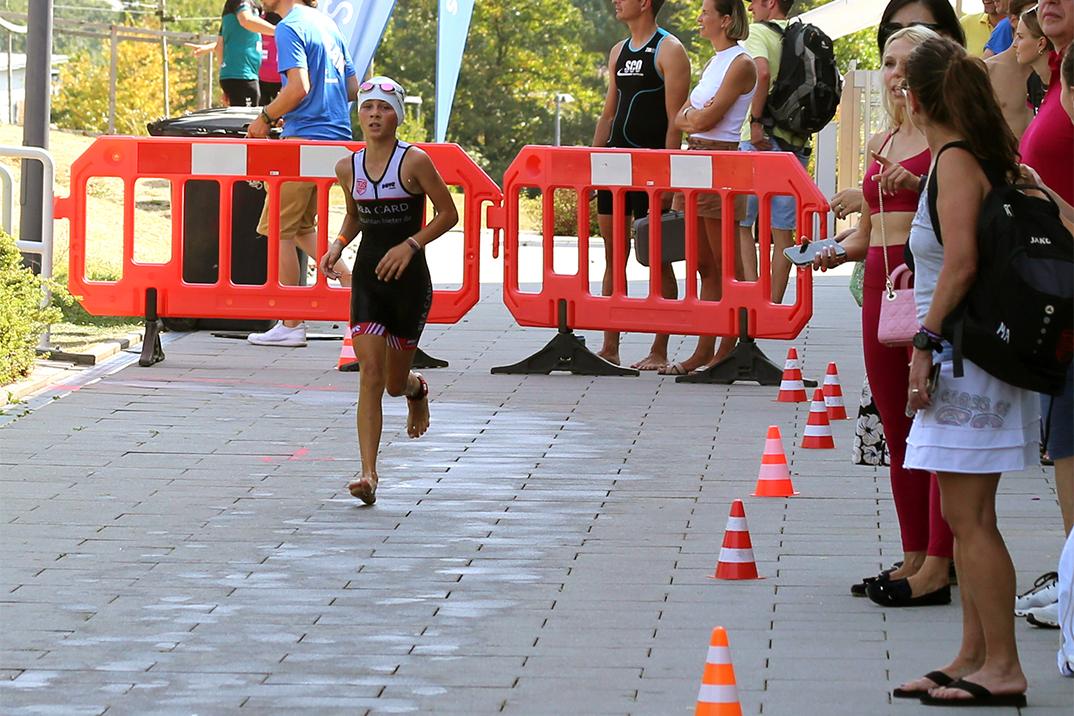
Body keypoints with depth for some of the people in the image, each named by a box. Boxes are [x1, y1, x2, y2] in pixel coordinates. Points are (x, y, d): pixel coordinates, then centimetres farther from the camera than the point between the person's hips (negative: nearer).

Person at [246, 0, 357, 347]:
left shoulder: (289, 28, -11)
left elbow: (299, 87, -22)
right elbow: (353, 88, 19)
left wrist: (266, 117, -8)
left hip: (305, 137, -9)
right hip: (336, 137, 9)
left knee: (280, 228, 0)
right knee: (302, 226, 19)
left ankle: (291, 325, 0)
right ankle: (347, 280, 4)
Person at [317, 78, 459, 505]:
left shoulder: (414, 162, -10)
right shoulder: (348, 168, 3)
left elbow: (448, 214, -5)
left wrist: (410, 245, -16)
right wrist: (338, 245, 2)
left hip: (408, 278, -2)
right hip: (367, 277, 2)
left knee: (395, 382, 9)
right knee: (370, 376, -12)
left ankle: (417, 390, 48)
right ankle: (368, 473, -14)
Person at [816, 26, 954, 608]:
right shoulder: (881, 143, 19)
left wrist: (919, 185, -26)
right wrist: (837, 250, 5)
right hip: (882, 286, 8)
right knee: (898, 430, 9)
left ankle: (937, 567, -10)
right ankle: (914, 556, 15)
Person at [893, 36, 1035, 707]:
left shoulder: (955, 161, -14)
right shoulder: (991, 158, 12)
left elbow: (961, 262, -23)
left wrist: (925, 341, -18)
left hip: (966, 352, -9)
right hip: (974, 355, 9)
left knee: (968, 517, -6)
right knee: (968, 517, 13)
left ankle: (1002, 666, -5)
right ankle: (975, 657, 18)